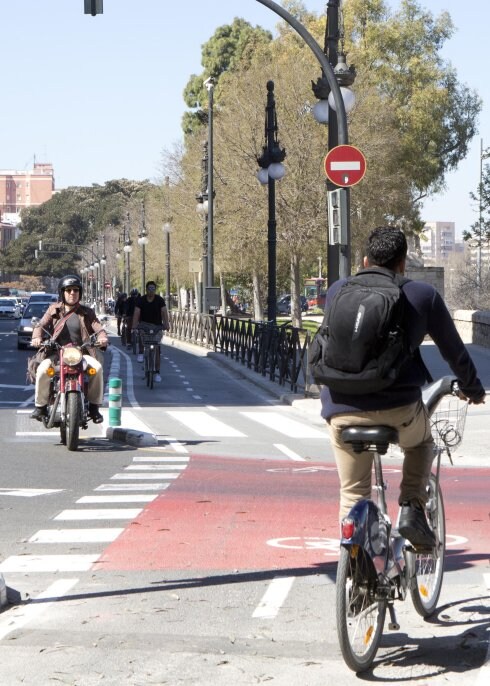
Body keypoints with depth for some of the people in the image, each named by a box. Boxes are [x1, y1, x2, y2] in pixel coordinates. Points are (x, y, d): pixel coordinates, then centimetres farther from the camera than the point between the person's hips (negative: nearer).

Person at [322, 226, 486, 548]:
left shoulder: (338, 291, 11)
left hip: (343, 410, 2)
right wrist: (472, 388, 32)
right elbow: (454, 349, 14)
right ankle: (412, 510, 12)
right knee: (421, 442, 31)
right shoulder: (423, 295, 4)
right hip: (399, 407, -2)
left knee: (353, 493, 16)